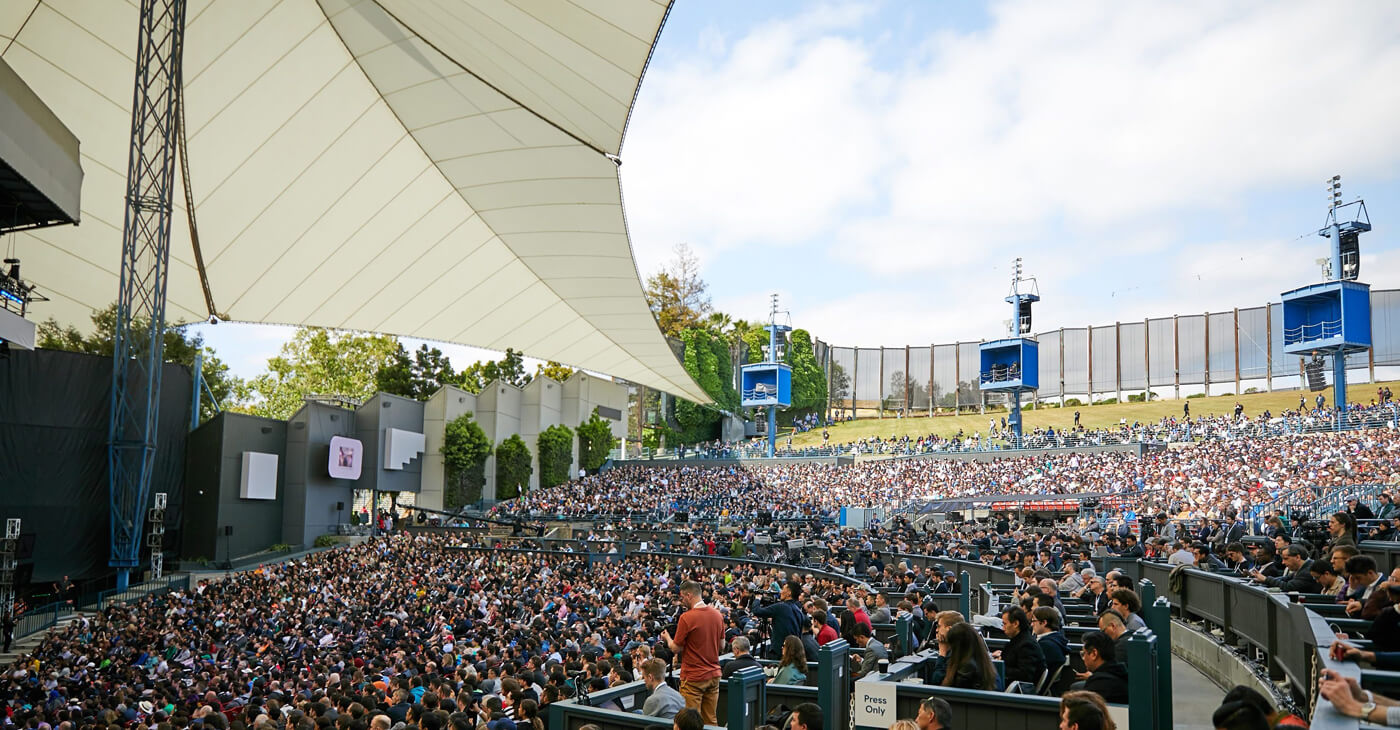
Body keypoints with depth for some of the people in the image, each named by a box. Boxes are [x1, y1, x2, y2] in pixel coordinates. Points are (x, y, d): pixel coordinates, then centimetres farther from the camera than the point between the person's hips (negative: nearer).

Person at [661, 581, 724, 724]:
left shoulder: (686, 617, -17)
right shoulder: (717, 614, 3)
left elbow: (676, 648, -10)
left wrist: (667, 637, 9)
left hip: (693, 677, -6)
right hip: (714, 674, 6)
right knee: (711, 720, 13)